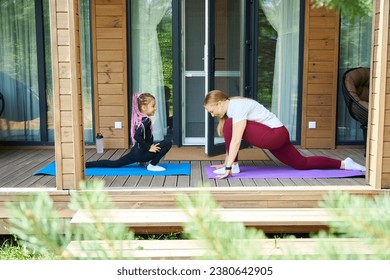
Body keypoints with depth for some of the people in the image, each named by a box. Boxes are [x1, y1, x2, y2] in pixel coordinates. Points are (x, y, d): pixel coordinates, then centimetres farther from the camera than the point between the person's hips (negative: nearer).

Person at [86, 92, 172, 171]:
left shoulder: (140, 118, 13)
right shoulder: (146, 120, -17)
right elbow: (137, 136, -33)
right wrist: (149, 148, -23)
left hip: (136, 152, 10)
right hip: (141, 153, -10)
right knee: (168, 143, -14)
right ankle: (152, 165, -5)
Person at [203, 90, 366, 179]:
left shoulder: (237, 107, -20)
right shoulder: (230, 108, 9)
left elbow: (236, 140, -29)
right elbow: (231, 139, 14)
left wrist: (229, 167, -30)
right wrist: (225, 163, 14)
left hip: (276, 134, -10)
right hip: (273, 137, 10)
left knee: (230, 125, -20)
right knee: (302, 163, 15)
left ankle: (234, 166, -11)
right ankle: (343, 164, 20)